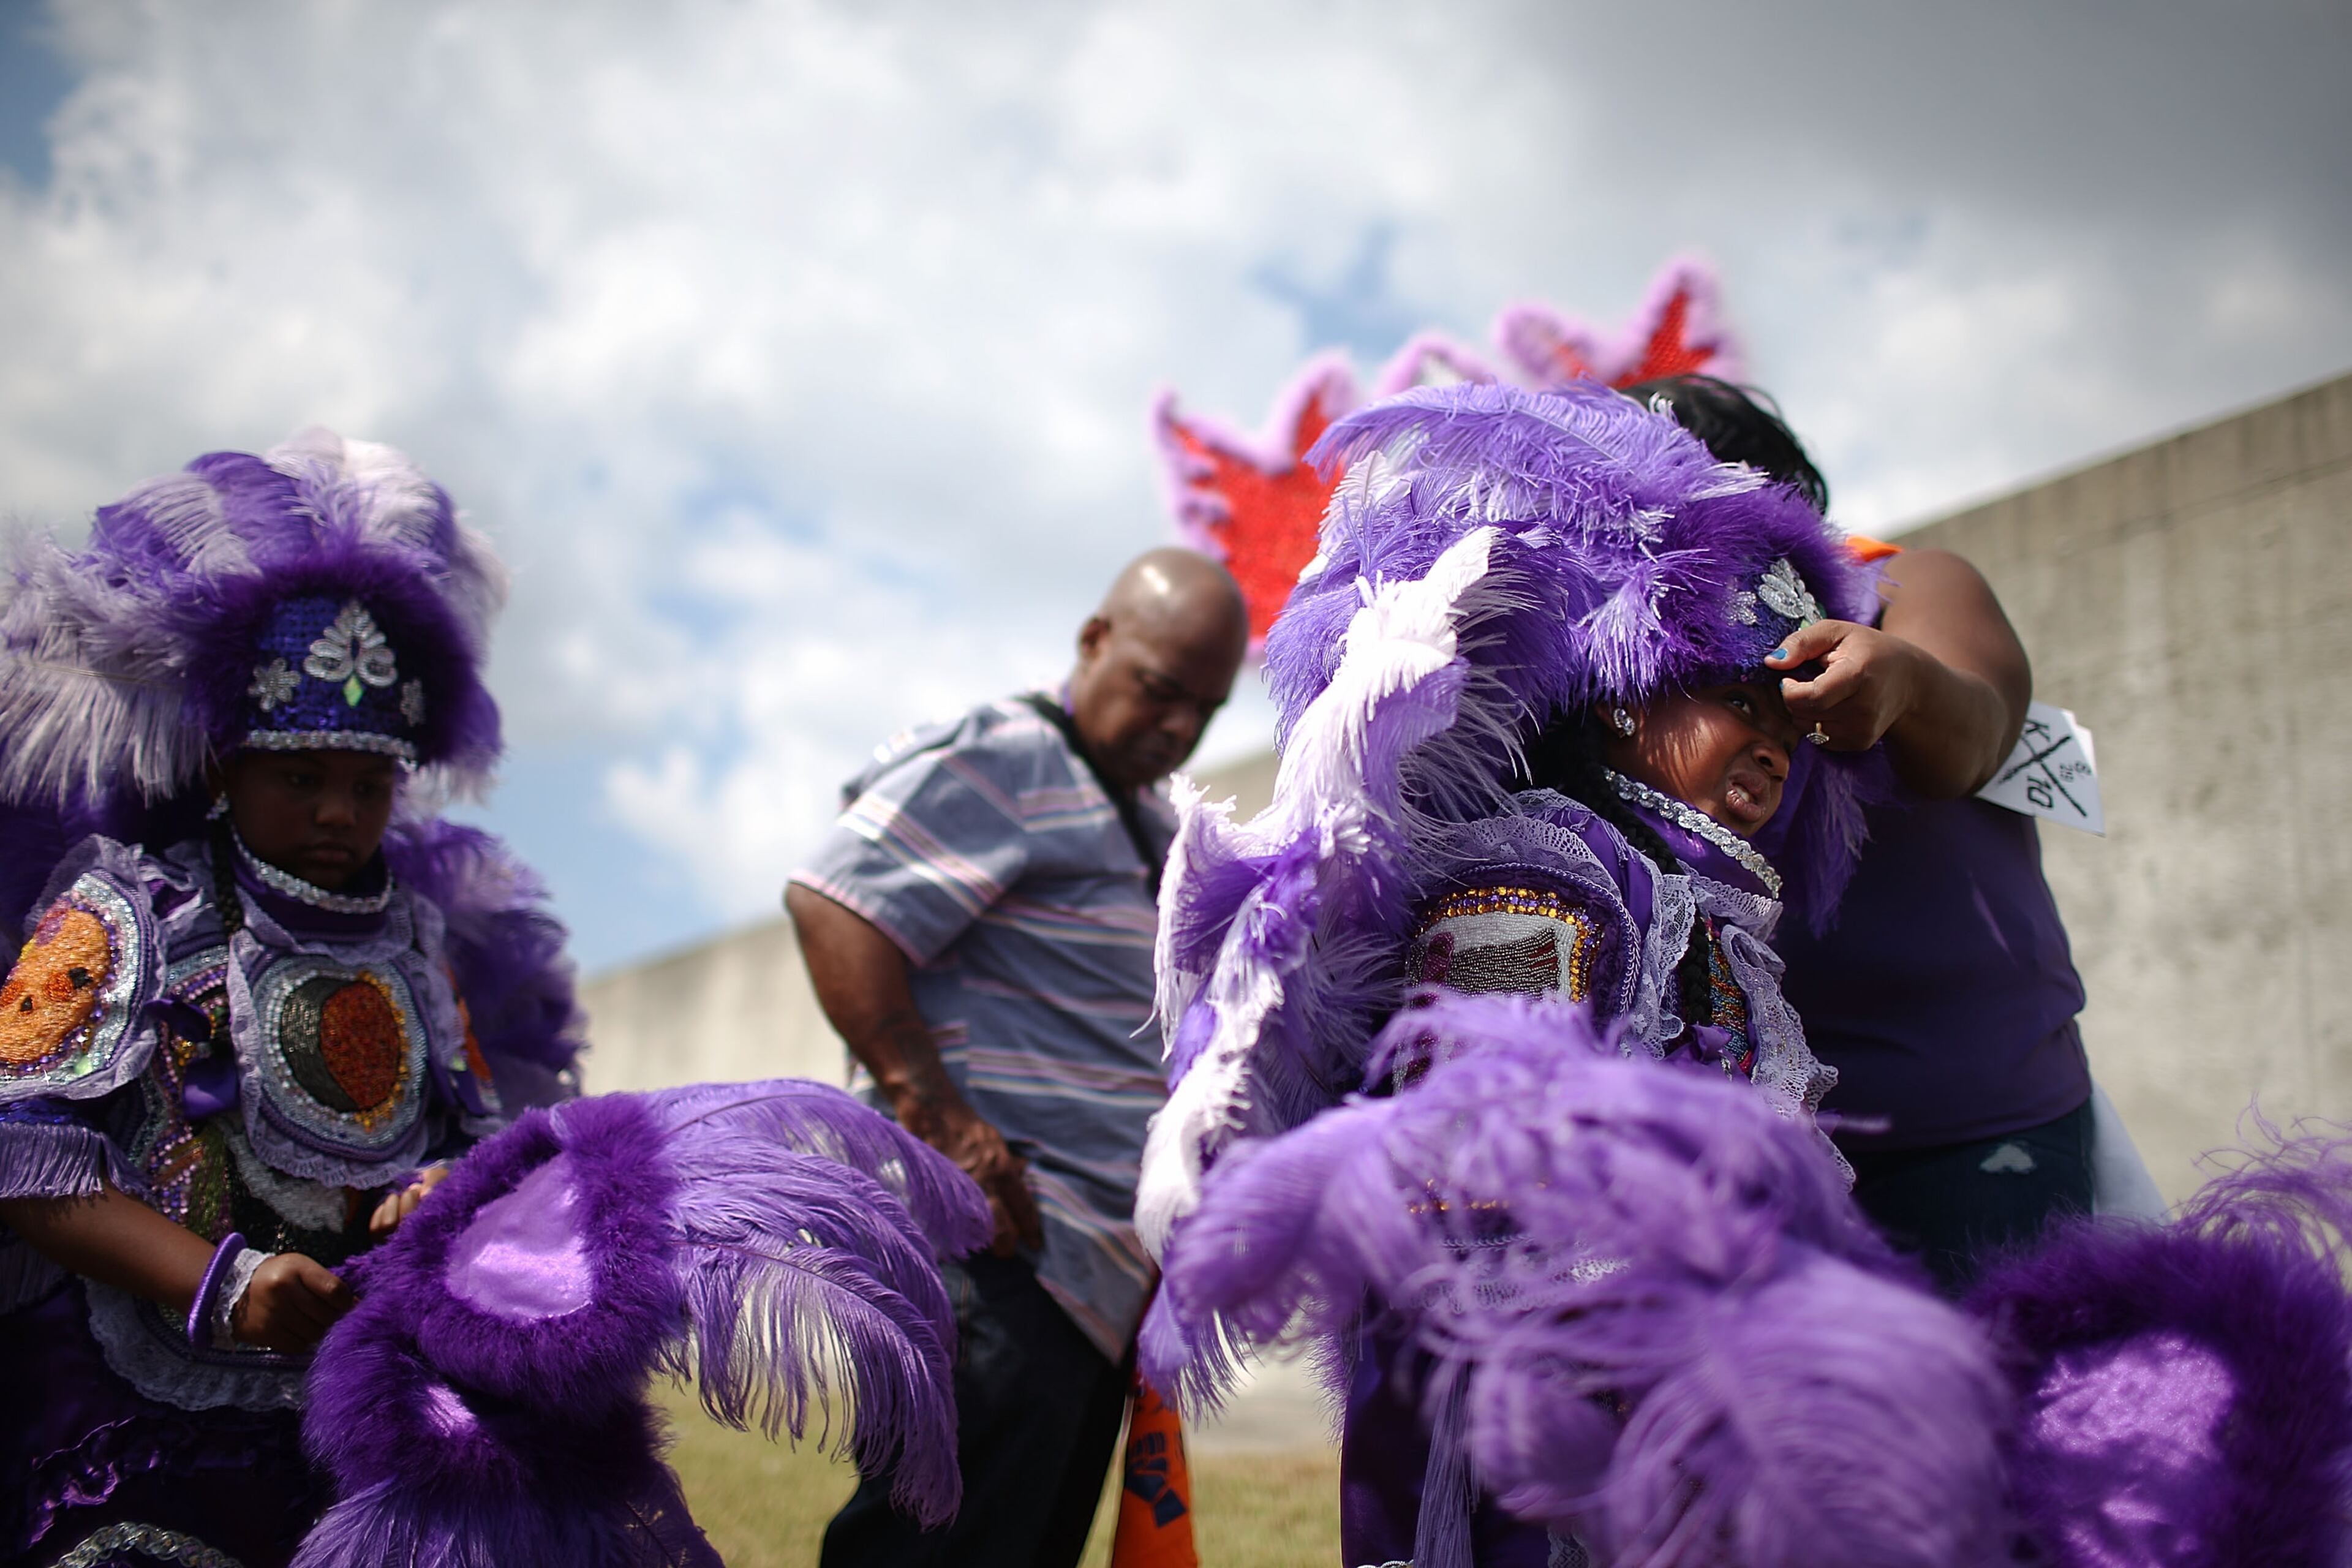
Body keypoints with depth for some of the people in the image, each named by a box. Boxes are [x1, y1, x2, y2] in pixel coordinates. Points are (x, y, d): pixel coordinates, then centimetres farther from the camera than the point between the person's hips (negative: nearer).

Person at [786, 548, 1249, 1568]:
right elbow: (833, 903, -20)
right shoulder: (1003, 764, -8)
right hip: (1003, 1260, -10)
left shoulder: (1154, 828, 23)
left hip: (1097, 1279, 10)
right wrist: (936, 1117, -24)